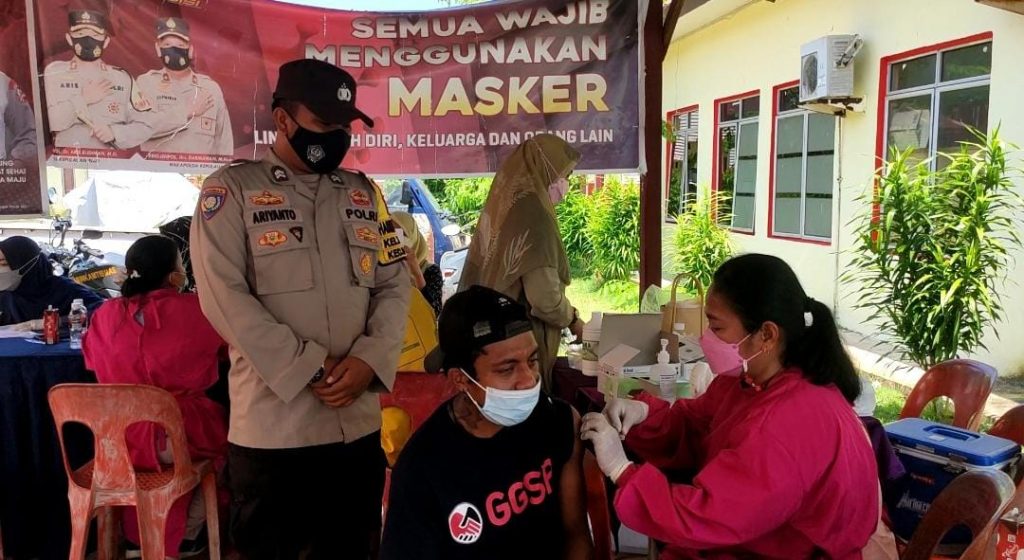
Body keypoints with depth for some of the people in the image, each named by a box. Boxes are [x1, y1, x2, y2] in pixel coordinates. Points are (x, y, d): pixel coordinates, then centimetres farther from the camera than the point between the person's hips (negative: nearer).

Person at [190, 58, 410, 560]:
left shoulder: (363, 193, 11)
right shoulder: (231, 190, -3)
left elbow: (394, 284, 7)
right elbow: (225, 296, -12)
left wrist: (370, 359, -9)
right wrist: (309, 367, -15)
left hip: (358, 420, 5)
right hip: (272, 425, -4)